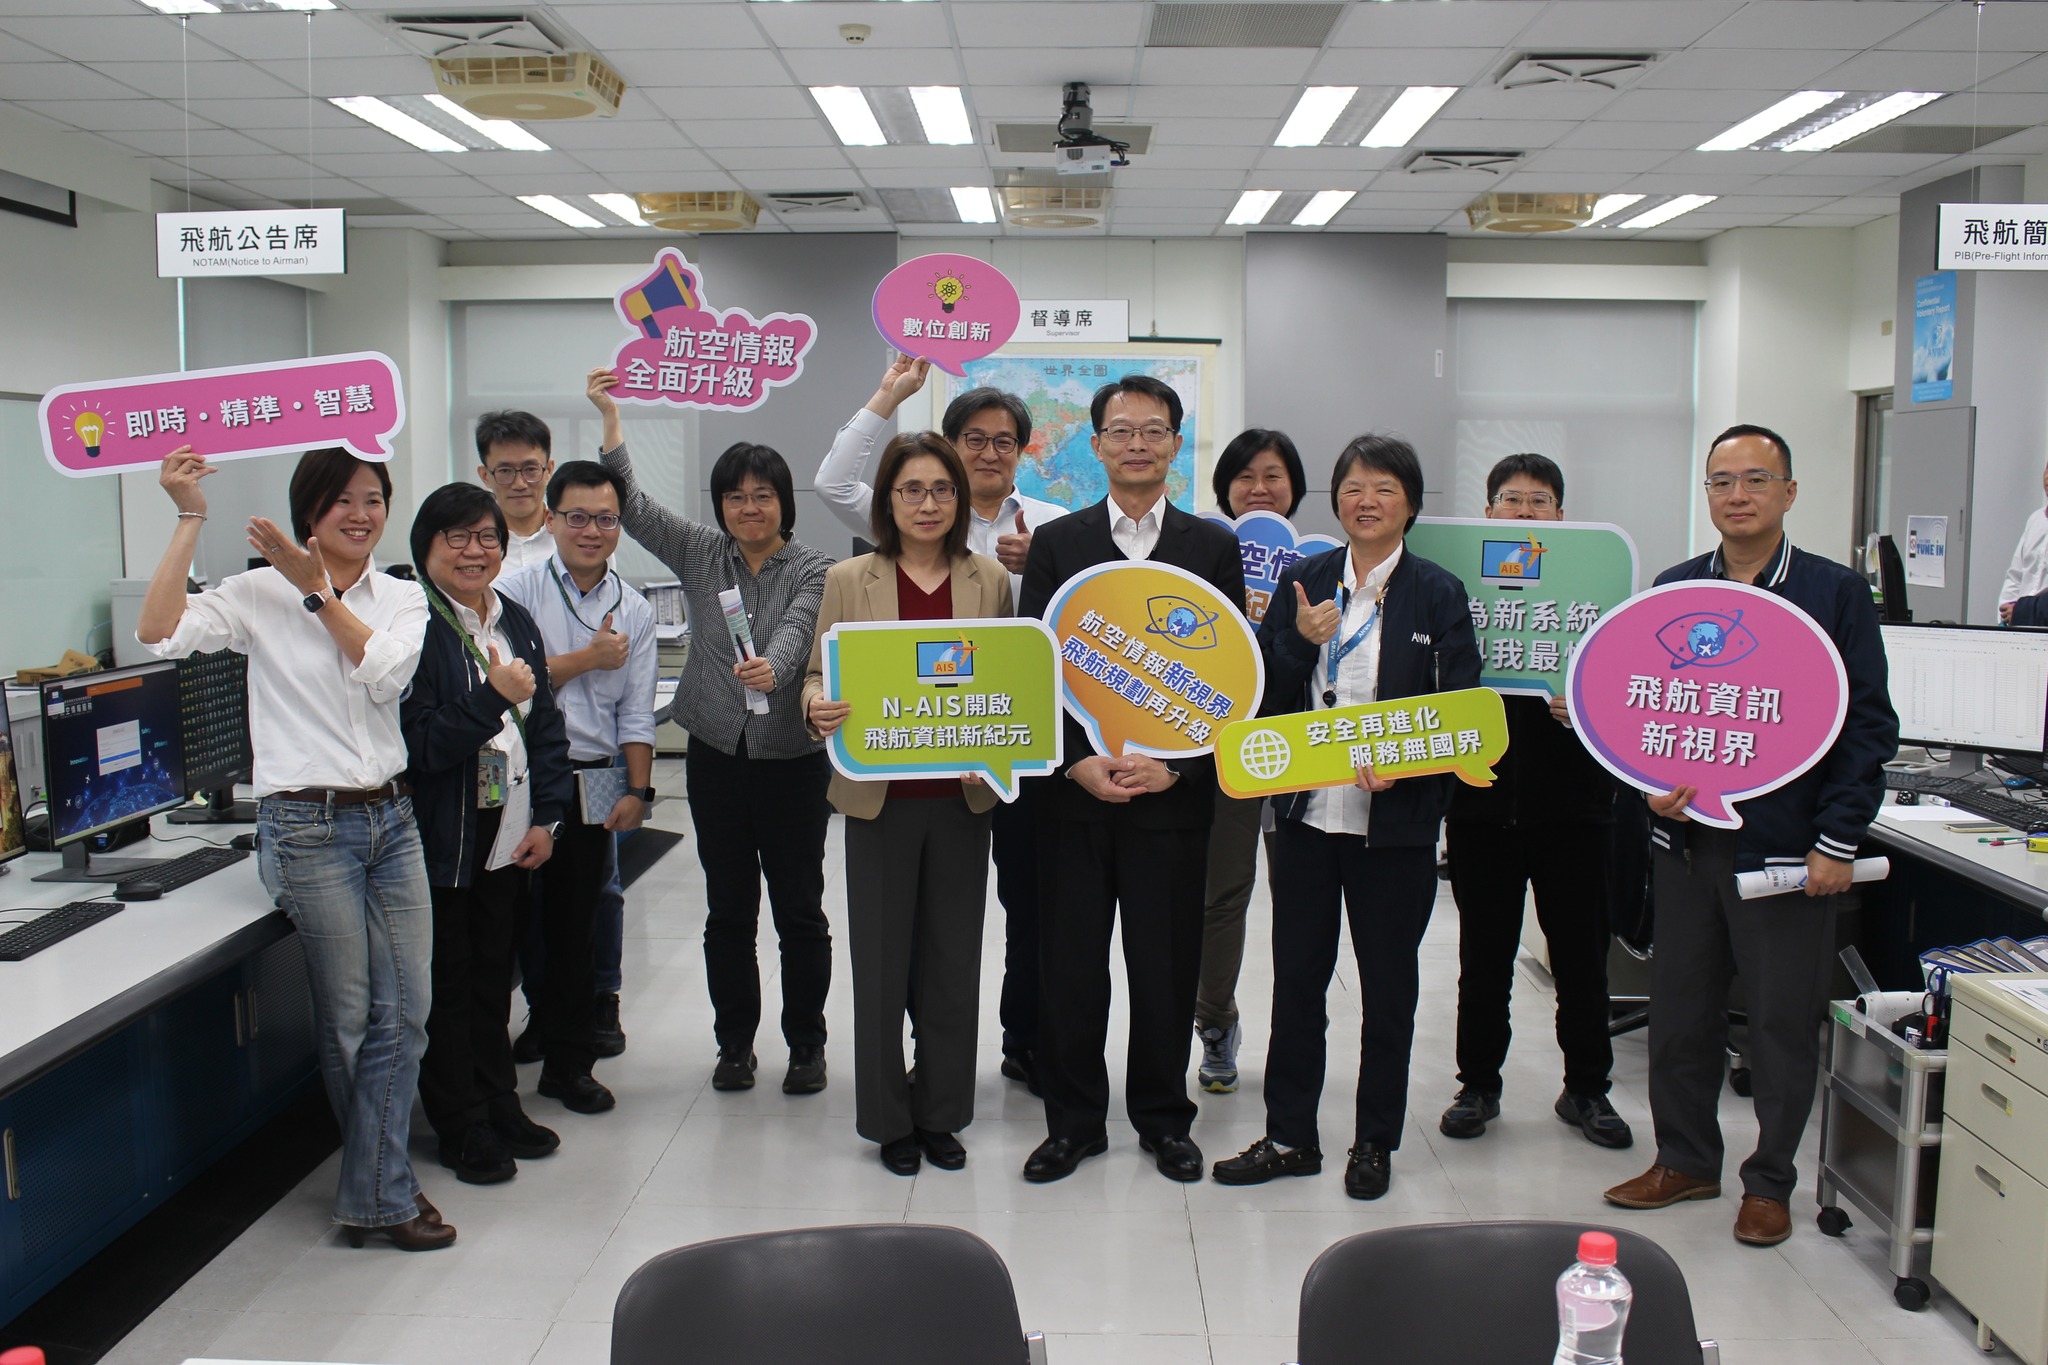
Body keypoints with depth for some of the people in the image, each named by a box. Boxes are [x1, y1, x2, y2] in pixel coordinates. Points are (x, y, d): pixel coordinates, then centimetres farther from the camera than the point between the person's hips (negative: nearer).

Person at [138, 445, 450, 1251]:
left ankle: (372, 1192, 18)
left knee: (405, 1012, 5)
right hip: (308, 825, -4)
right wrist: (189, 520, -17)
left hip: (390, 817, 4)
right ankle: (383, 1194, 20)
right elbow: (159, 634, -17)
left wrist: (318, 590, -14)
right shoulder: (260, 594, -3)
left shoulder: (402, 599, 7)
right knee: (349, 1016, 5)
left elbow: (386, 671, -11)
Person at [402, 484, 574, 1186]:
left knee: (494, 974, 17)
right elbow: (419, 744, -19)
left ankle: (499, 1101, 31)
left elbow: (546, 727, 12)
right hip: (444, 839, -6)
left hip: (512, 835, 6)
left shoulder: (516, 622, 9)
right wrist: (493, 698, -26)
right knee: (450, 982, 6)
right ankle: (461, 1126, 18)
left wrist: (545, 818, 4)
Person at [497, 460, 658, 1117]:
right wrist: (588, 658, -7)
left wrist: (638, 789, -1)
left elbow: (636, 713, 7)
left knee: (575, 926, 11)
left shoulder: (635, 611, 9)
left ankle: (569, 1062, 23)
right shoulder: (516, 590, -2)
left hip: (591, 783, 3)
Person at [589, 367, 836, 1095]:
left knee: (799, 910, 5)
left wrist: (771, 668, -41)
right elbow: (634, 505, 0)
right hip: (717, 755, 3)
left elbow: (795, 632, -20)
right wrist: (610, 417, -7)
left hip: (793, 759, -2)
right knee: (728, 910, 10)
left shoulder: (814, 569, -2)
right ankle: (734, 1042, 24)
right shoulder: (700, 552, 7)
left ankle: (806, 1044, 19)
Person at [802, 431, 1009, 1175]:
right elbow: (818, 674, 4)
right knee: (882, 960, 5)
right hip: (880, 798, -1)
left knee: (953, 960, 9)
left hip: (963, 797, 1)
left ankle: (942, 1113, 25)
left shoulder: (990, 580, 5)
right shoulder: (848, 580, 1)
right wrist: (818, 710, -19)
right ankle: (889, 1119, 21)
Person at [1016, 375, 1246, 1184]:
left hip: (1174, 792, 0)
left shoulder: (1213, 547, 6)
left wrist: (1176, 765, -10)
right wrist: (1077, 761, -10)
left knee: (1166, 964, 7)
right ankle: (1073, 1119, 23)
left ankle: (1164, 1117, 25)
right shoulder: (1056, 543, 6)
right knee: (1069, 963, 7)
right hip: (1074, 790, 0)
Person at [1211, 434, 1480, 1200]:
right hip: (1306, 813, 2)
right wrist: (1300, 642, -14)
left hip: (1395, 819, -2)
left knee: (1388, 984, 10)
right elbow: (1264, 697, 3)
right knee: (1297, 976, 10)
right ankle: (1290, 1136, 24)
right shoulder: (1302, 583, 5)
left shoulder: (1439, 594, -1)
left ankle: (1375, 1142, 26)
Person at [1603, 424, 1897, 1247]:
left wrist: (1838, 841, -10)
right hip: (1687, 838, 4)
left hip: (1787, 846, -3)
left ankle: (1770, 1183, 23)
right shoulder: (1671, 592, 8)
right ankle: (1685, 1160, 29)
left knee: (1783, 1021, 6)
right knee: (1679, 1009, 11)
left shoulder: (1837, 594, -3)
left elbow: (1868, 725, -4)